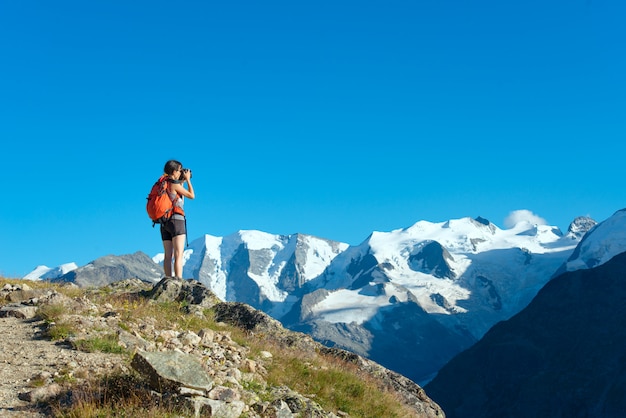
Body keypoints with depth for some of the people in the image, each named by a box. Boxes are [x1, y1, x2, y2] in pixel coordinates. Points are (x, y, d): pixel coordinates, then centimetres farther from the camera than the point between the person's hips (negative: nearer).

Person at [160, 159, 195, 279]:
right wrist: (188, 179, 7)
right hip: (176, 220, -8)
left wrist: (182, 182, 23)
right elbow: (191, 195, -3)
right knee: (179, 255, -13)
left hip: (164, 222, 8)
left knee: (168, 256, 8)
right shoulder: (174, 184, -9)